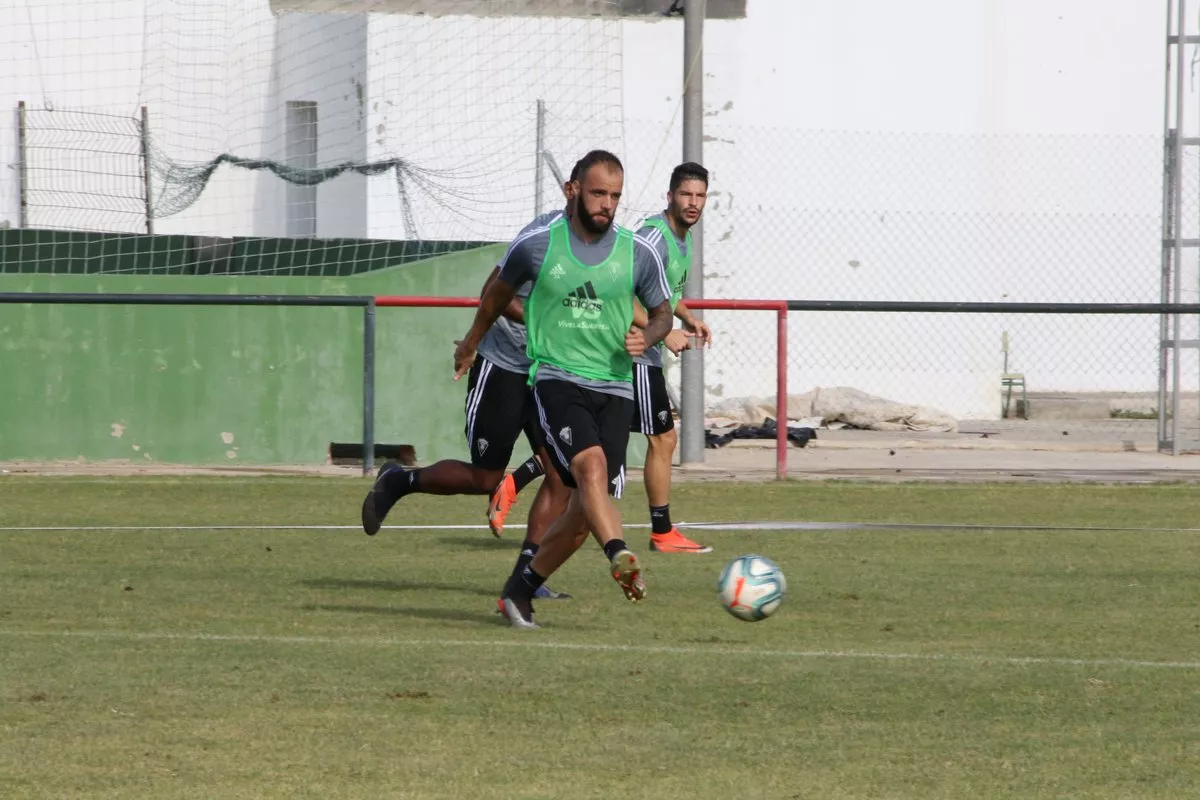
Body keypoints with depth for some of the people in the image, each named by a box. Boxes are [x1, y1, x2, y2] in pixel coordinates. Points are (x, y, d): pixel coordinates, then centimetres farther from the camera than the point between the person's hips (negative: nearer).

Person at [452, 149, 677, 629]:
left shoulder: (639, 254, 4)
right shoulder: (537, 247, 0)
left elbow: (662, 313, 17)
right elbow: (499, 291, 20)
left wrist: (647, 337, -7)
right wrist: (471, 343, 34)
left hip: (614, 388, 3)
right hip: (556, 379, -3)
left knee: (585, 509, -2)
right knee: (590, 463, -30)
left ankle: (521, 590, 16)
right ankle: (621, 558, -48)